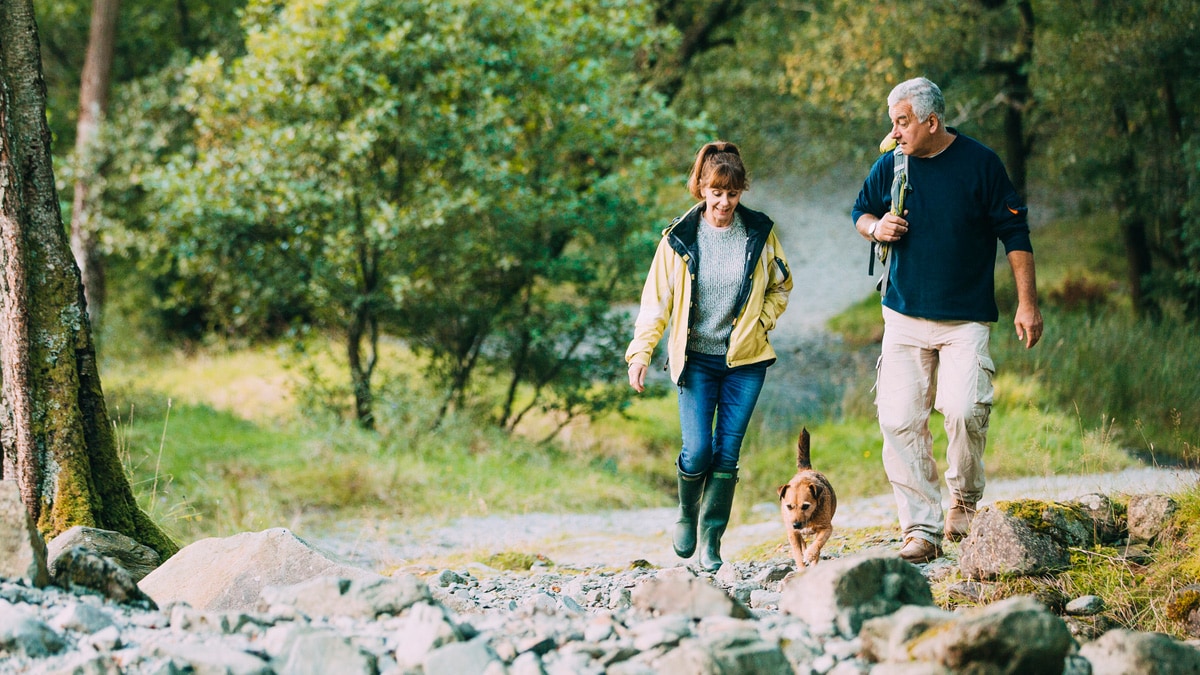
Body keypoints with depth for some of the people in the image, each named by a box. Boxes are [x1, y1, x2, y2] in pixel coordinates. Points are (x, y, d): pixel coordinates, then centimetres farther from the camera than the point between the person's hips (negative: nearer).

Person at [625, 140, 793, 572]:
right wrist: (641, 352, -10)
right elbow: (657, 298, -1)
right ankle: (687, 514, 20)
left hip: (744, 359, 1)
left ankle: (711, 541, 9)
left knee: (727, 452, -1)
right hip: (696, 358, -1)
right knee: (698, 450, -10)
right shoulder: (680, 238, -3)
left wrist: (759, 323, 0)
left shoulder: (760, 233, 0)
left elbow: (780, 287, 15)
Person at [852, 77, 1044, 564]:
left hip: (967, 319, -3)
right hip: (904, 317, 3)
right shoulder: (889, 167, 4)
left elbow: (1014, 233, 0)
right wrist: (874, 227, -4)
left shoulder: (980, 163, -4)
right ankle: (920, 530, 1)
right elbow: (860, 212, 21)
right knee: (900, 420, -5)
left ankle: (964, 500, 7)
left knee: (964, 409, -20)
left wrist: (1027, 304, -4)